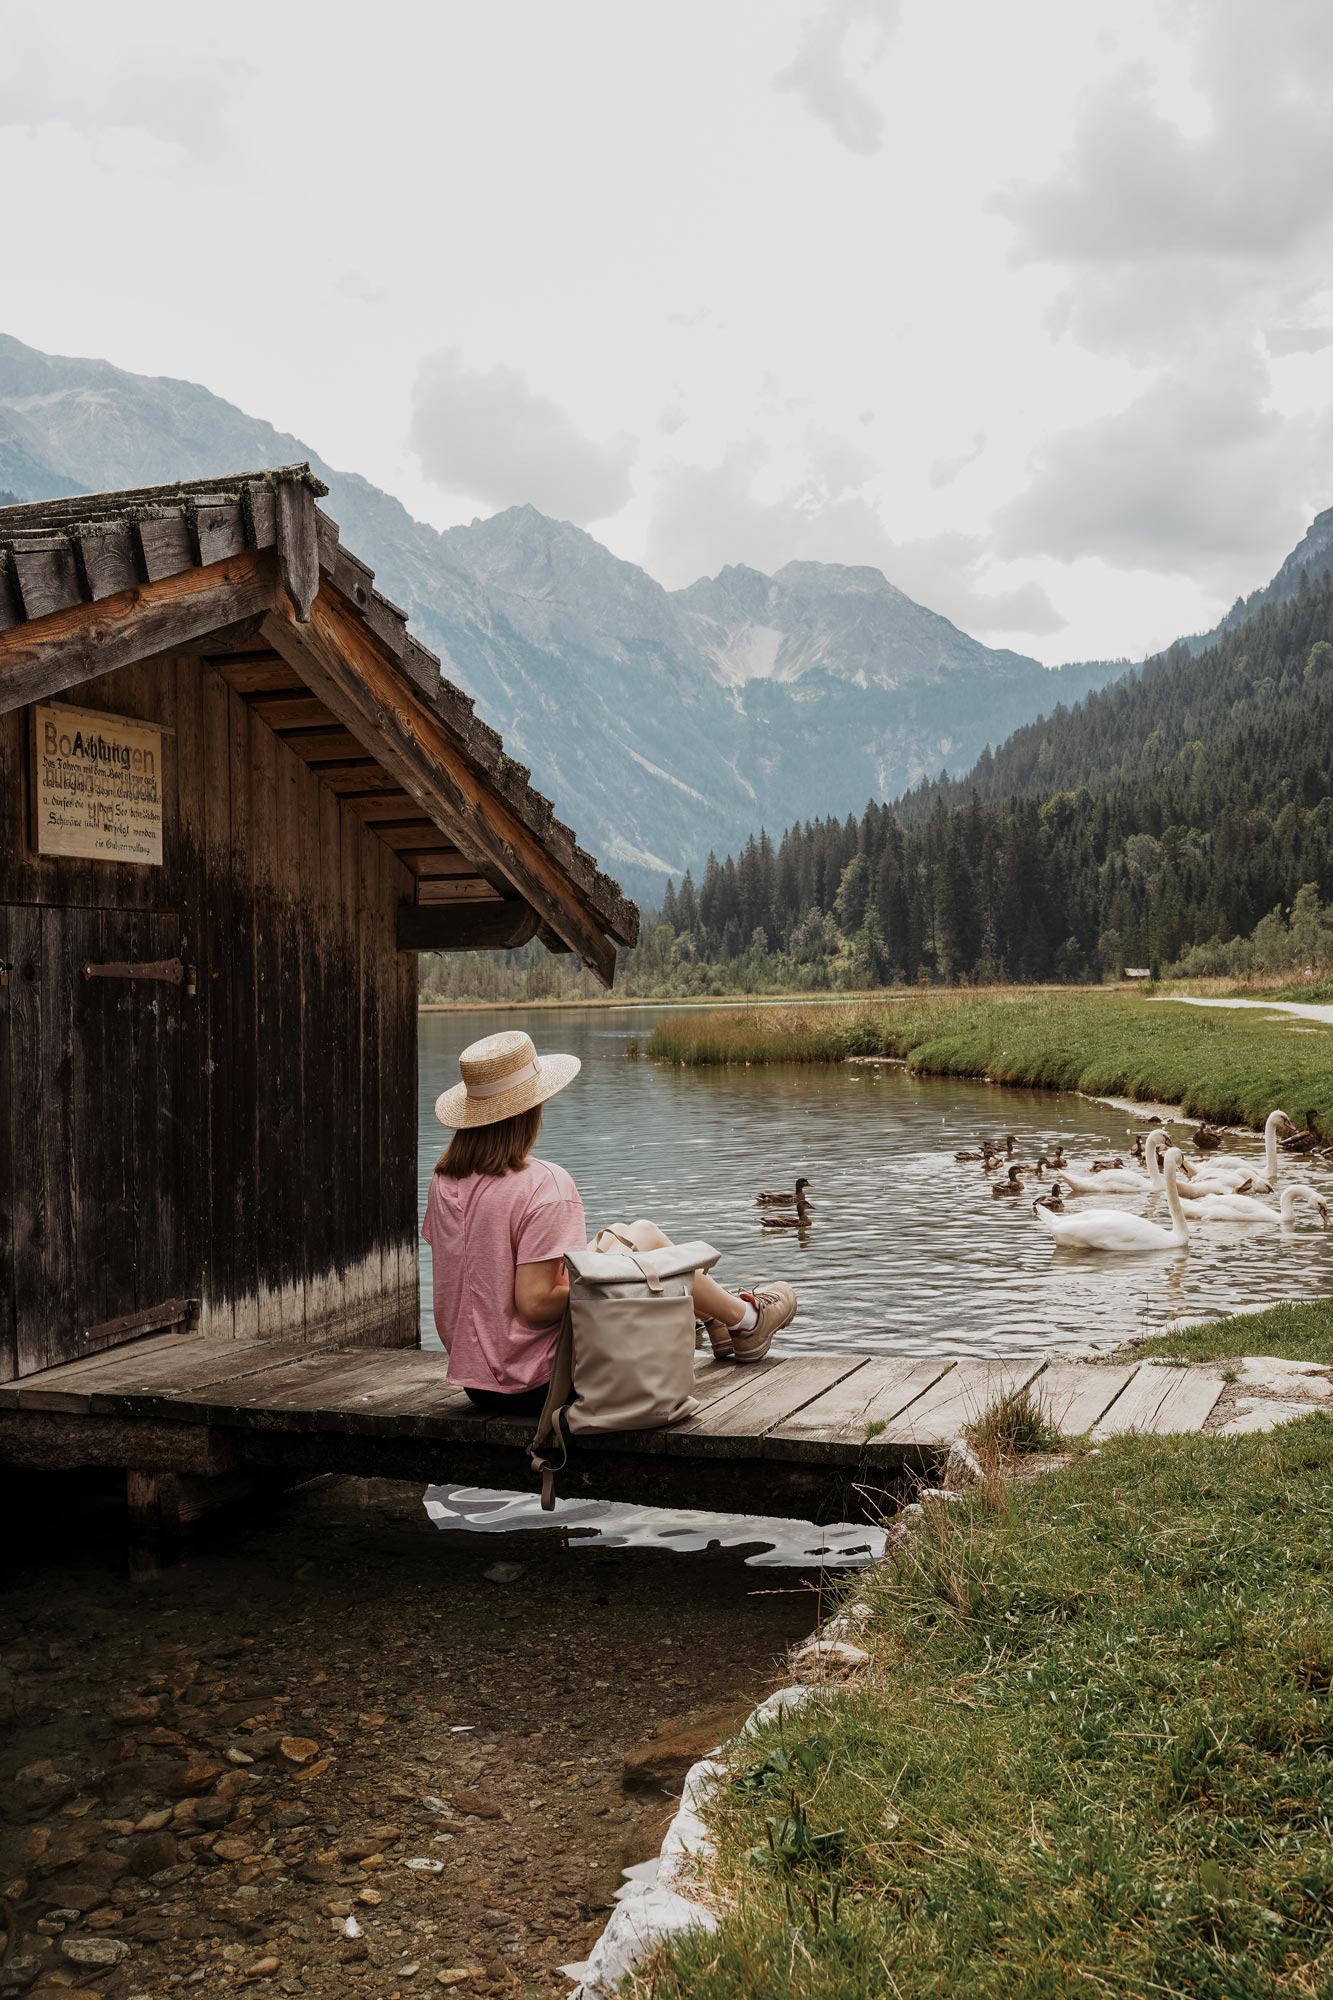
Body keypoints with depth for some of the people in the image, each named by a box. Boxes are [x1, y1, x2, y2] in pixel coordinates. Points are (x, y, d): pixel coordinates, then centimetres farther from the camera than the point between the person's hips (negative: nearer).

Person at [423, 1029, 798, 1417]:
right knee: (645, 1236, 7)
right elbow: (535, 1302, -25)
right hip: (538, 1386, -7)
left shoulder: (444, 1179, 0)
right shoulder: (544, 1184, -22)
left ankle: (713, 1317, 43)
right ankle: (744, 1318, 29)